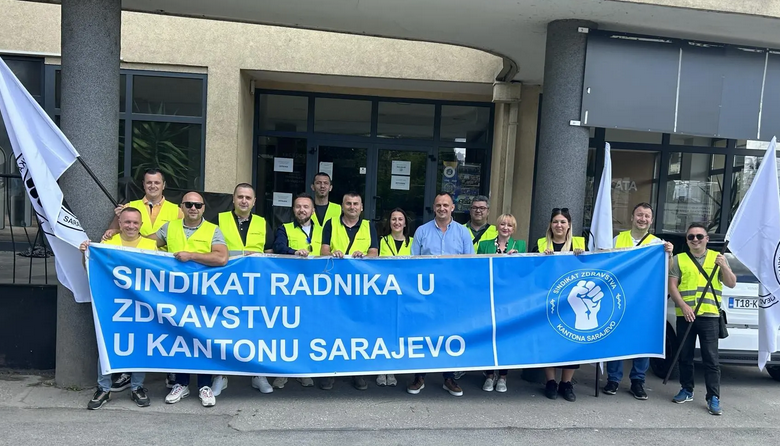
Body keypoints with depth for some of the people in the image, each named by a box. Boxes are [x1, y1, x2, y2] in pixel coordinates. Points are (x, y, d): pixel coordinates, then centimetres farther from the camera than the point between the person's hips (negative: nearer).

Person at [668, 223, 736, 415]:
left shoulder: (717, 257, 9)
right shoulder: (678, 259, 7)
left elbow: (732, 284, 5)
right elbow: (672, 286, 1)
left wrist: (723, 266, -14)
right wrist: (683, 306, -13)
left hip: (709, 315, -1)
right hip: (685, 315, 1)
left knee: (711, 358, -2)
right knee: (685, 356, 8)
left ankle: (713, 398, 2)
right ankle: (687, 390, 22)